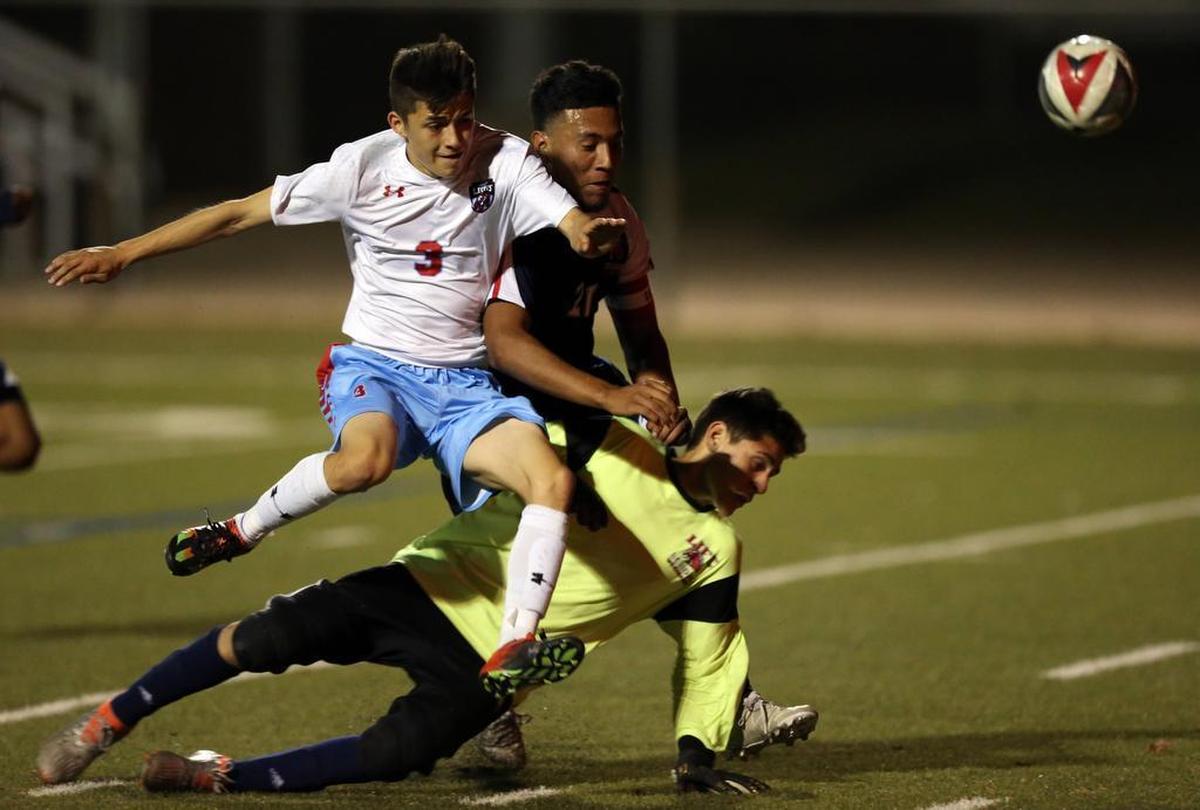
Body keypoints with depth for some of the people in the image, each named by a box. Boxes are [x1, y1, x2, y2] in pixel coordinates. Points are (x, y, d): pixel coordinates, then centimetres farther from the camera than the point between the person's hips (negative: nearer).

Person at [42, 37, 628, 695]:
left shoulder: (505, 163, -5)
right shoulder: (365, 166, -7)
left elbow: (575, 226, -18)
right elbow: (240, 213, -2)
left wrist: (595, 234, -45)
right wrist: (122, 254, -2)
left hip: (464, 386, 2)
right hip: (374, 367, -2)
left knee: (554, 480, -25)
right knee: (365, 458, -37)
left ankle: (510, 656, -25)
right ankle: (244, 530, -9)